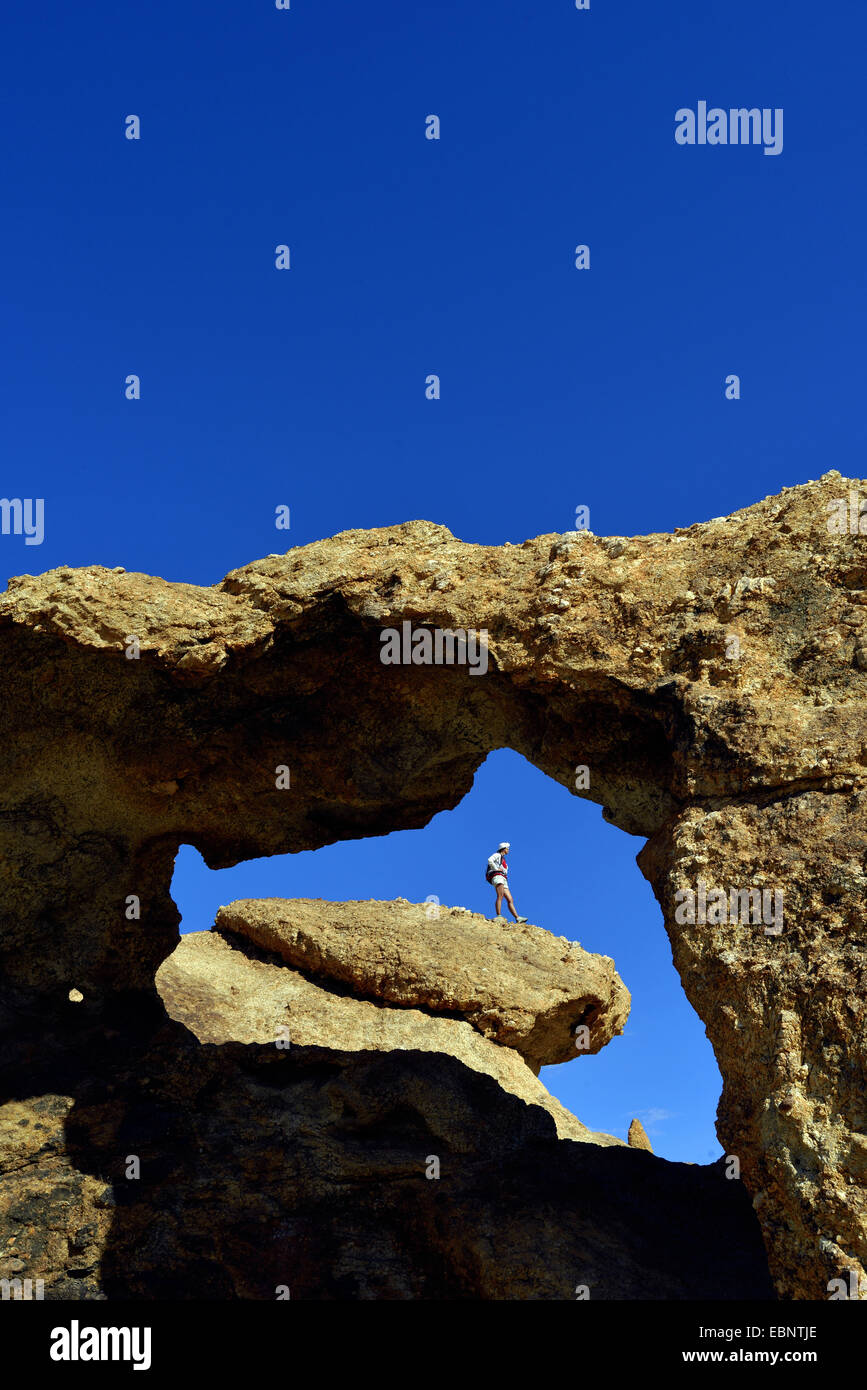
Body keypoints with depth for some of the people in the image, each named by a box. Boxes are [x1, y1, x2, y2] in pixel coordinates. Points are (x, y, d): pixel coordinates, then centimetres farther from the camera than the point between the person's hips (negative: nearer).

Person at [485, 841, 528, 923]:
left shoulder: (503, 859, 33)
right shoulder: (497, 855, 7)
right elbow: (490, 860, -14)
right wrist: (496, 869, -12)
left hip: (504, 882, 9)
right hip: (497, 877, -9)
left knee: (510, 900, -1)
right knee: (500, 896, -24)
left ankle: (517, 918, -8)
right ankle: (499, 916, -36)